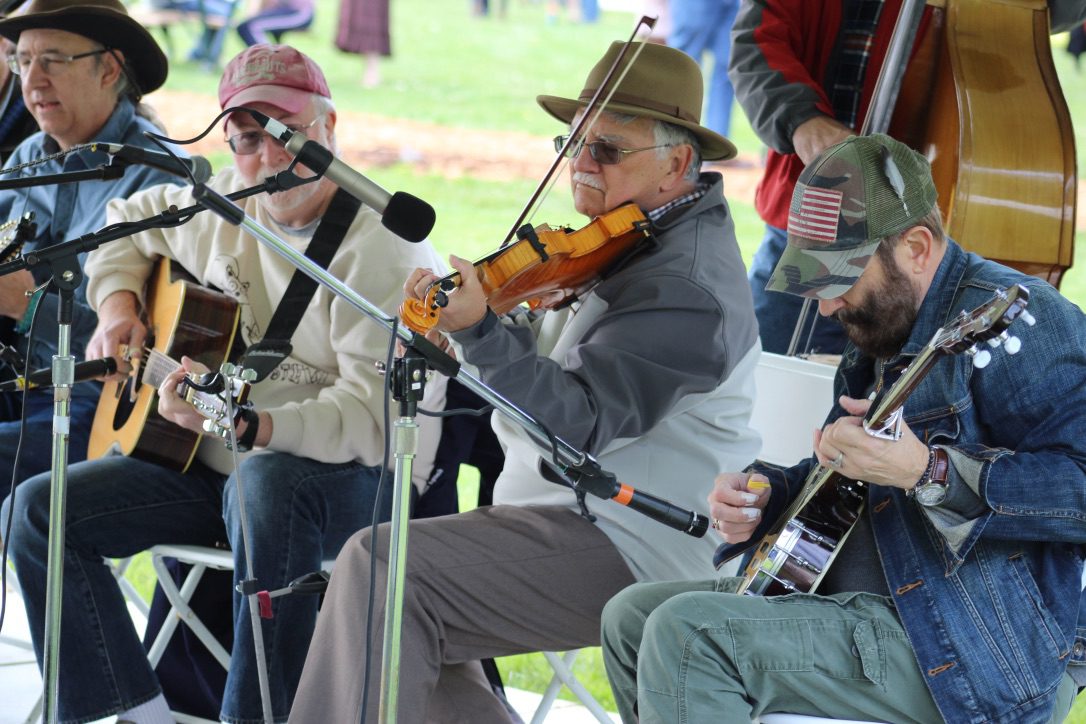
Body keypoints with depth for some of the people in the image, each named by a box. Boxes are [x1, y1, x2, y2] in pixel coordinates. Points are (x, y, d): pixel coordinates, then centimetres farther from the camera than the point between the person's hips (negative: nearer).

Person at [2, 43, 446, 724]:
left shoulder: (383, 250, -18)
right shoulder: (220, 205, 5)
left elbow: (375, 416, -27)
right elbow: (126, 225, 27)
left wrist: (246, 425, -40)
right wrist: (117, 304, 6)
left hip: (353, 478, -7)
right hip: (212, 466, 7)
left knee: (266, 486, -42)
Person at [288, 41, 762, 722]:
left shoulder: (687, 284, -19)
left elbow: (579, 423, -27)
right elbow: (547, 363, 19)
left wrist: (479, 332, -37)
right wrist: (460, 314, 2)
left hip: (630, 551, -11)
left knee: (380, 568, -19)